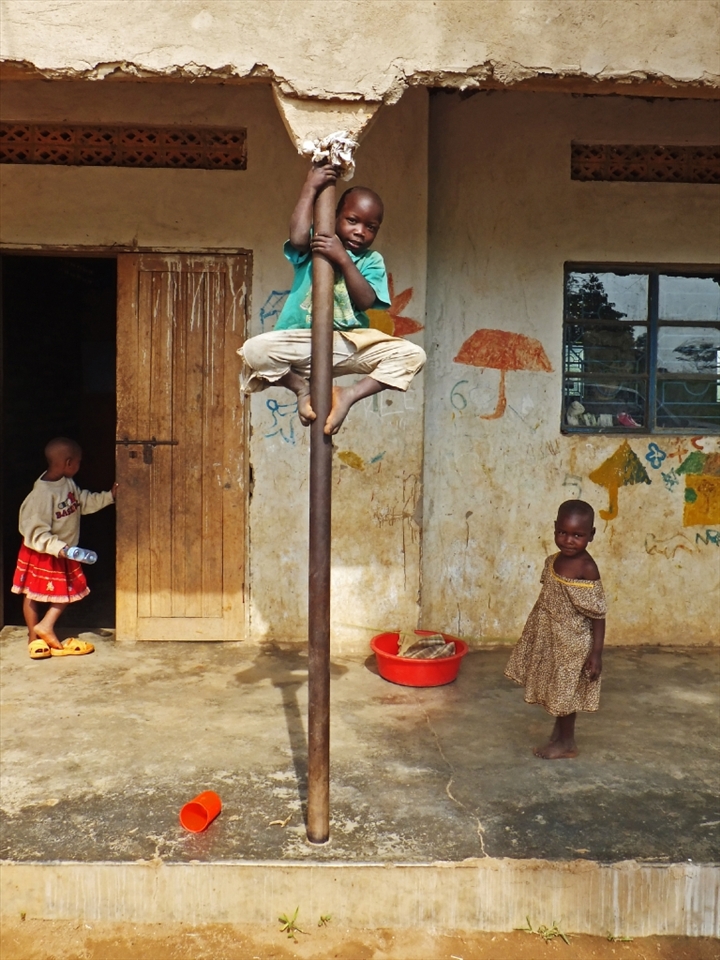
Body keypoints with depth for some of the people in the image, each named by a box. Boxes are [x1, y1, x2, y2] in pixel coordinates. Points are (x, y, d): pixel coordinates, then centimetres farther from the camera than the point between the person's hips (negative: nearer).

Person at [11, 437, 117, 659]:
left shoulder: (67, 483, -4)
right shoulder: (42, 494, -30)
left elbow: (84, 502, 13)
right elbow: (36, 533, -29)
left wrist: (109, 496, 7)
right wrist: (59, 548, -37)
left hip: (63, 552, 9)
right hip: (40, 554, -8)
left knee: (70, 591, 14)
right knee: (32, 595, 10)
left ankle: (45, 626, 28)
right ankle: (33, 637, 20)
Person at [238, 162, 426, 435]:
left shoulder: (372, 261, 7)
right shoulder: (313, 245, 4)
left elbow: (366, 301, -10)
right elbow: (297, 238, -22)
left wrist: (343, 259, -19)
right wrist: (310, 188, -15)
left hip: (351, 343, 2)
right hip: (304, 343, -1)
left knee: (412, 354, -17)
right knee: (255, 350, -30)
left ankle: (350, 394, -10)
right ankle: (303, 387, -1)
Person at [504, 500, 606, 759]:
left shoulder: (586, 569, -23)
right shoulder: (554, 561, -2)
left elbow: (598, 615, -20)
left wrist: (596, 653, -21)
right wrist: (536, 630, 19)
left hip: (571, 643, -7)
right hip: (549, 639, 7)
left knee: (565, 693, 9)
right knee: (556, 692, 21)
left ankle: (566, 742, 28)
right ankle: (559, 733, 40)